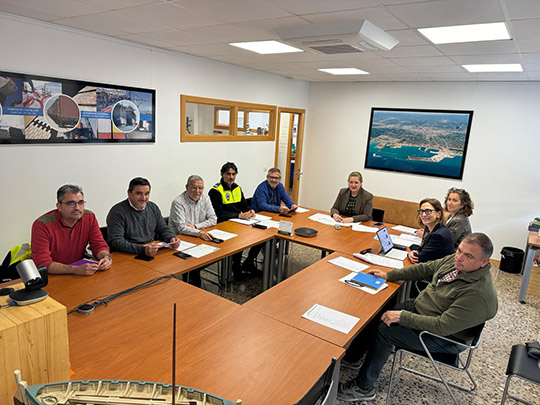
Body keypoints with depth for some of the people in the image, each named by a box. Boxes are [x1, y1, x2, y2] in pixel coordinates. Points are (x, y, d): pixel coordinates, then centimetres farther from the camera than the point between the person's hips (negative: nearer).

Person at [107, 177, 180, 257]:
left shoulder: (153, 207, 11)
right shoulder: (117, 212, -10)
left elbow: (163, 229, 19)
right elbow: (116, 241, -19)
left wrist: (171, 238, -5)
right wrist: (142, 250, -30)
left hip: (152, 254, 6)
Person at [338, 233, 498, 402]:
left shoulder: (479, 295, -32)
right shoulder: (455, 260, -8)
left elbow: (442, 326, -32)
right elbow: (426, 268, 6)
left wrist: (402, 316, -27)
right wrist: (388, 275, 5)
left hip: (445, 337, -8)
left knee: (384, 329, -17)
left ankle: (363, 388, 2)